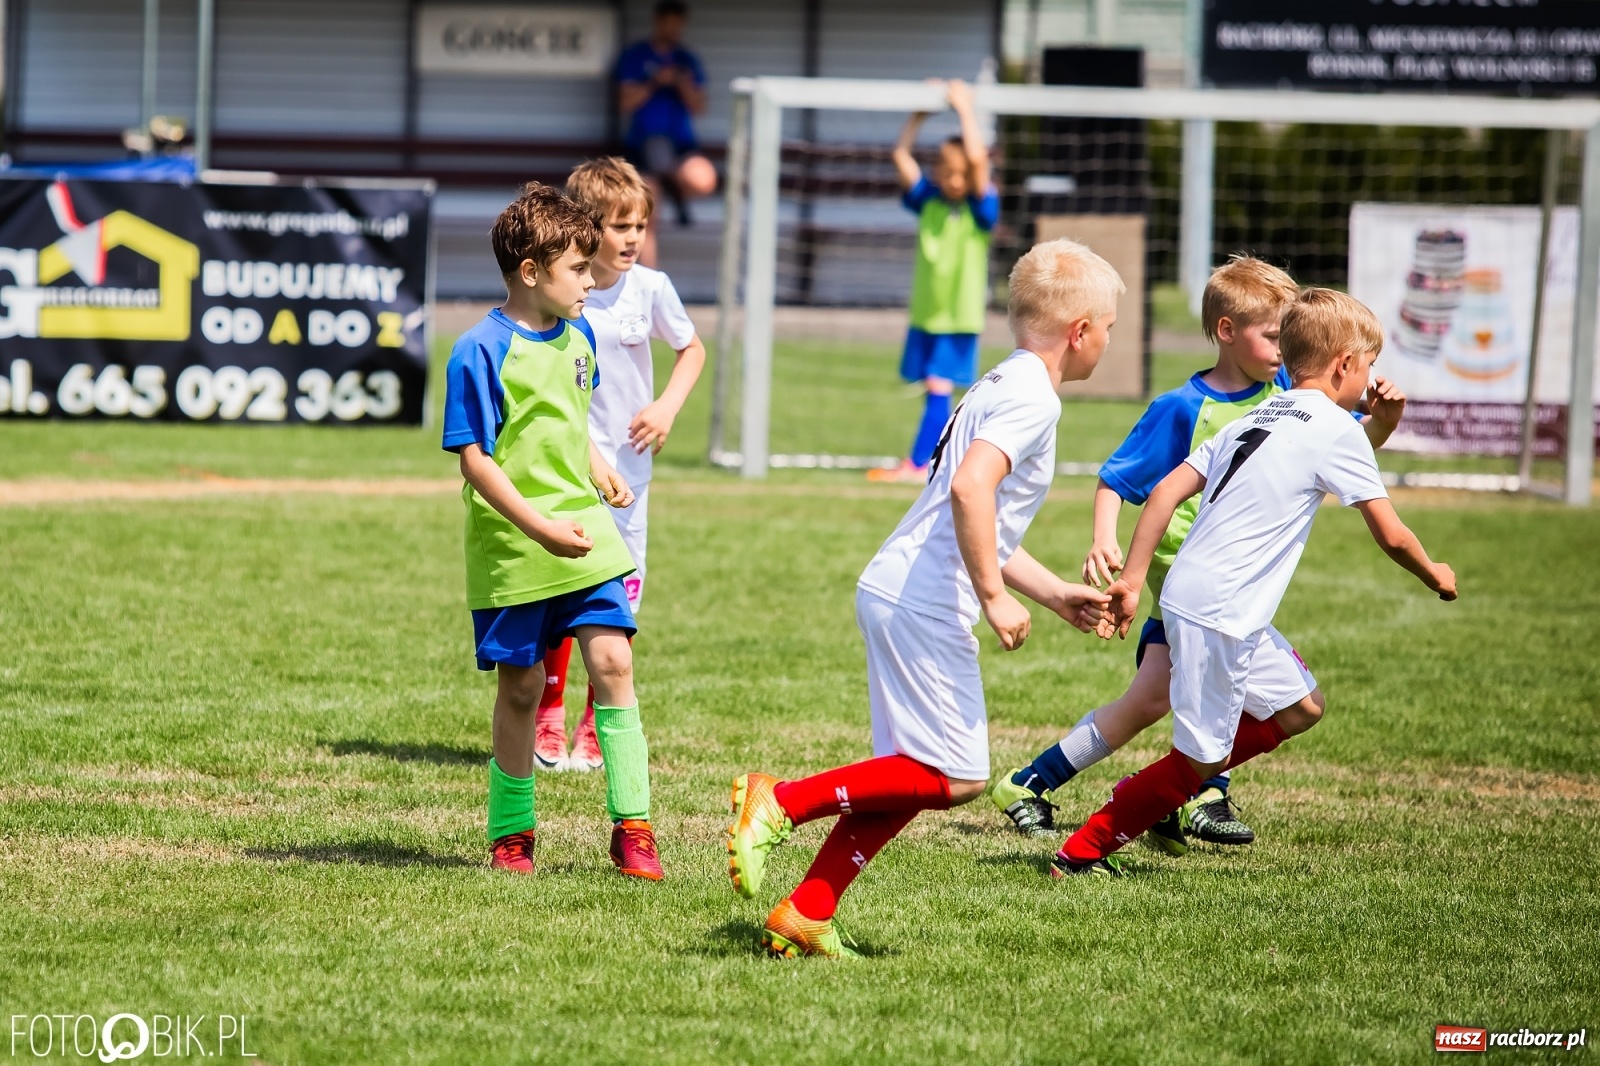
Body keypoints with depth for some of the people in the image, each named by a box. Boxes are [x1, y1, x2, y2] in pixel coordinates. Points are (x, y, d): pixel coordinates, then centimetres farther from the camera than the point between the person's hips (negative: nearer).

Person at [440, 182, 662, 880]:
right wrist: (541, 529, -23)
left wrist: (599, 472, 9)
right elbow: (475, 460, -17)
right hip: (511, 552, -5)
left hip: (584, 532, 5)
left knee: (611, 660, -8)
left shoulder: (577, 335, 6)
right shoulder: (482, 352, -16)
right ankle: (510, 834, 21)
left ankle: (632, 827, -4)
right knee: (521, 686, 4)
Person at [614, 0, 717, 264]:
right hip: (642, 142, -1)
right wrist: (654, 83, -16)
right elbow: (626, 103, -3)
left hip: (681, 143, 1)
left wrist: (683, 84, -13)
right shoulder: (634, 57, 4)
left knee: (704, 180, -31)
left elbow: (698, 107, 6)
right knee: (647, 220, -3)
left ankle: (678, 192, 3)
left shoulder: (687, 61, 11)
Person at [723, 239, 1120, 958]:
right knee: (955, 778, -7)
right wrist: (994, 597, -22)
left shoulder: (1002, 387, 21)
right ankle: (781, 803, -10)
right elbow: (970, 489, -28)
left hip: (892, 594, 10)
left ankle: (806, 917, 10)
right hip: (927, 604, -10)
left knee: (912, 778, 12)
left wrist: (1056, 594, 33)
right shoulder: (1032, 397, -11)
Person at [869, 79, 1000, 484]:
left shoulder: (981, 208, -7)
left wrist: (965, 110, -15)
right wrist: (920, 113, -1)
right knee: (933, 391, 8)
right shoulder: (928, 200, 5)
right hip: (925, 313, 5)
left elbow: (977, 158, -22)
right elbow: (901, 155, 3)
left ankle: (916, 464, -10)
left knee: (939, 388, -9)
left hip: (960, 316, -5)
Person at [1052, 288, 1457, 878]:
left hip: (1188, 597, 9)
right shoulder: (1337, 429, -7)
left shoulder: (1253, 421, 15)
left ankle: (1164, 787, 17)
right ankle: (1082, 852, 4)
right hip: (1220, 615, -9)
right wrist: (1435, 575, 14)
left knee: (1301, 708, 19)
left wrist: (1132, 581, 10)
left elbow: (1164, 493, 9)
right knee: (1201, 760, 0)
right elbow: (1391, 536, -5)